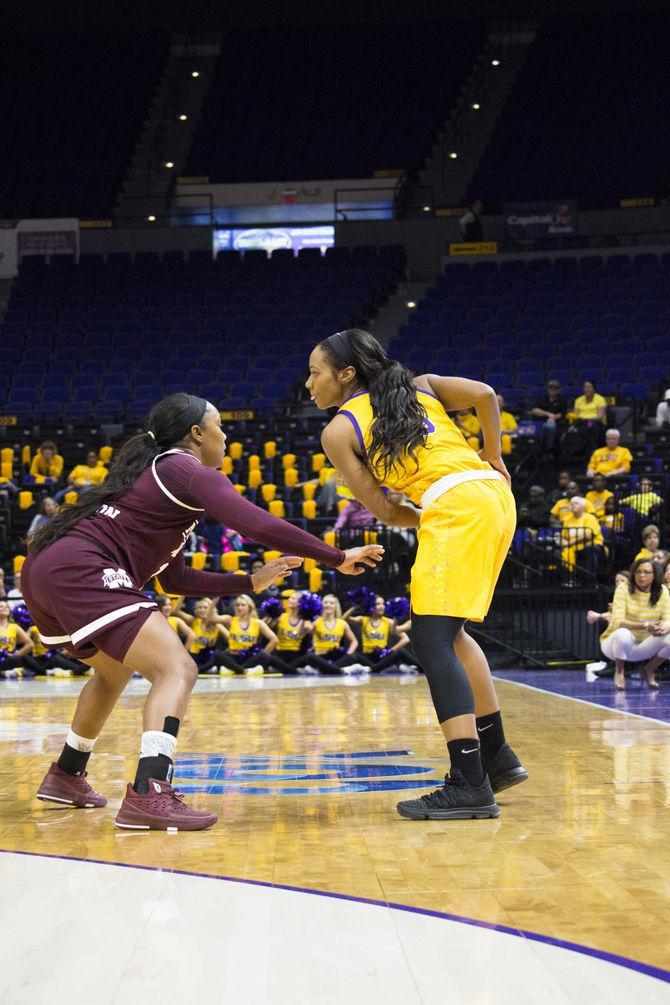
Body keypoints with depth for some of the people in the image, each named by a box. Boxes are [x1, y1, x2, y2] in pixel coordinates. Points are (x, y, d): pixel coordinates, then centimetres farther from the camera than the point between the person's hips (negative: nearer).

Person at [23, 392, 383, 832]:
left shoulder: (154, 474, 26)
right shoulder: (188, 470, -1)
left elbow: (175, 579, 28)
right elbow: (258, 524, -15)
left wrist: (251, 581, 28)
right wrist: (338, 557, -9)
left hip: (44, 569, 10)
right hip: (80, 570, -10)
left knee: (115, 670, 32)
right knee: (178, 670, -15)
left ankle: (67, 775, 43)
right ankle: (149, 796, -29)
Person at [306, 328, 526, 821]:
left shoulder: (338, 432, 6)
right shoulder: (418, 384, 21)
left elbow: (383, 509, 4)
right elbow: (485, 395, 9)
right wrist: (493, 459, 20)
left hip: (456, 507, -8)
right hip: (496, 494, 8)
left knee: (431, 641, -7)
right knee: (449, 633, 20)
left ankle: (470, 785, -15)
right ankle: (497, 756, 25)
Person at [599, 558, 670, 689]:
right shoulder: (623, 588, -17)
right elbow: (618, 621, -27)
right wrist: (645, 626, -43)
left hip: (644, 646, 3)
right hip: (615, 643, -3)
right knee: (623, 634, -38)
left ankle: (649, 670, 6)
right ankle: (619, 671, -6)